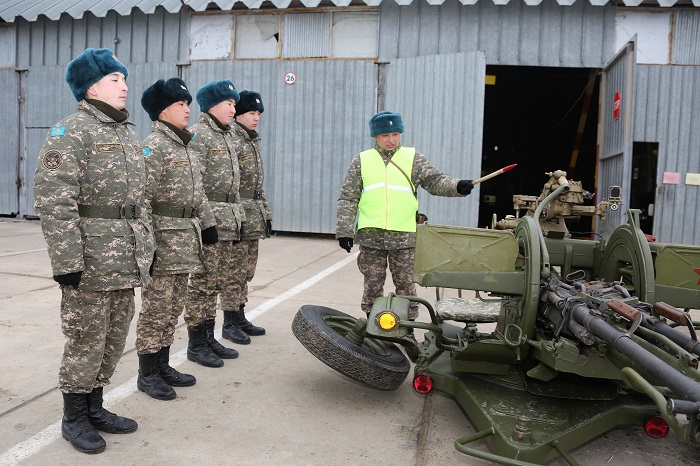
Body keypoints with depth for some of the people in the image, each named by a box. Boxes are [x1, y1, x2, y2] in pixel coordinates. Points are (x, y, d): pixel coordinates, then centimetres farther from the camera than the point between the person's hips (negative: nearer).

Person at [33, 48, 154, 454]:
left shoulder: (129, 135, 17)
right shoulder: (70, 132, -8)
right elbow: (55, 202, -15)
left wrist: (146, 248, 17)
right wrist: (66, 261, -20)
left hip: (126, 263, 7)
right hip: (90, 264, -7)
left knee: (114, 339, 15)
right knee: (86, 341, 4)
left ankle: (95, 406, 31)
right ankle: (74, 417, 22)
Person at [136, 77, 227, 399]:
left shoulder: (186, 146, 16)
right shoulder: (153, 147, -11)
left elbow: (197, 192, 22)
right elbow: (142, 199, -18)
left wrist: (208, 223, 16)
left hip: (185, 241, 9)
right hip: (163, 239, -9)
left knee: (174, 308, 14)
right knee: (157, 308, 0)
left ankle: (162, 365, 27)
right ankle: (147, 374, 14)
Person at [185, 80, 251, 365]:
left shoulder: (228, 136, 19)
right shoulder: (197, 135, -10)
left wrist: (238, 216, 21)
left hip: (231, 224, 9)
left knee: (227, 282, 13)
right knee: (203, 284, -1)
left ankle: (209, 338, 25)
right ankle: (196, 345, 11)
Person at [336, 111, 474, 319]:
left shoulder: (413, 158, 8)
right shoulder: (362, 161, 9)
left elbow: (435, 181, 2)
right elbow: (348, 199, 8)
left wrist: (457, 186, -18)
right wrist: (344, 230, 1)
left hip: (404, 237, 0)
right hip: (370, 237, 1)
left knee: (406, 286, 6)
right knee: (372, 287, 9)